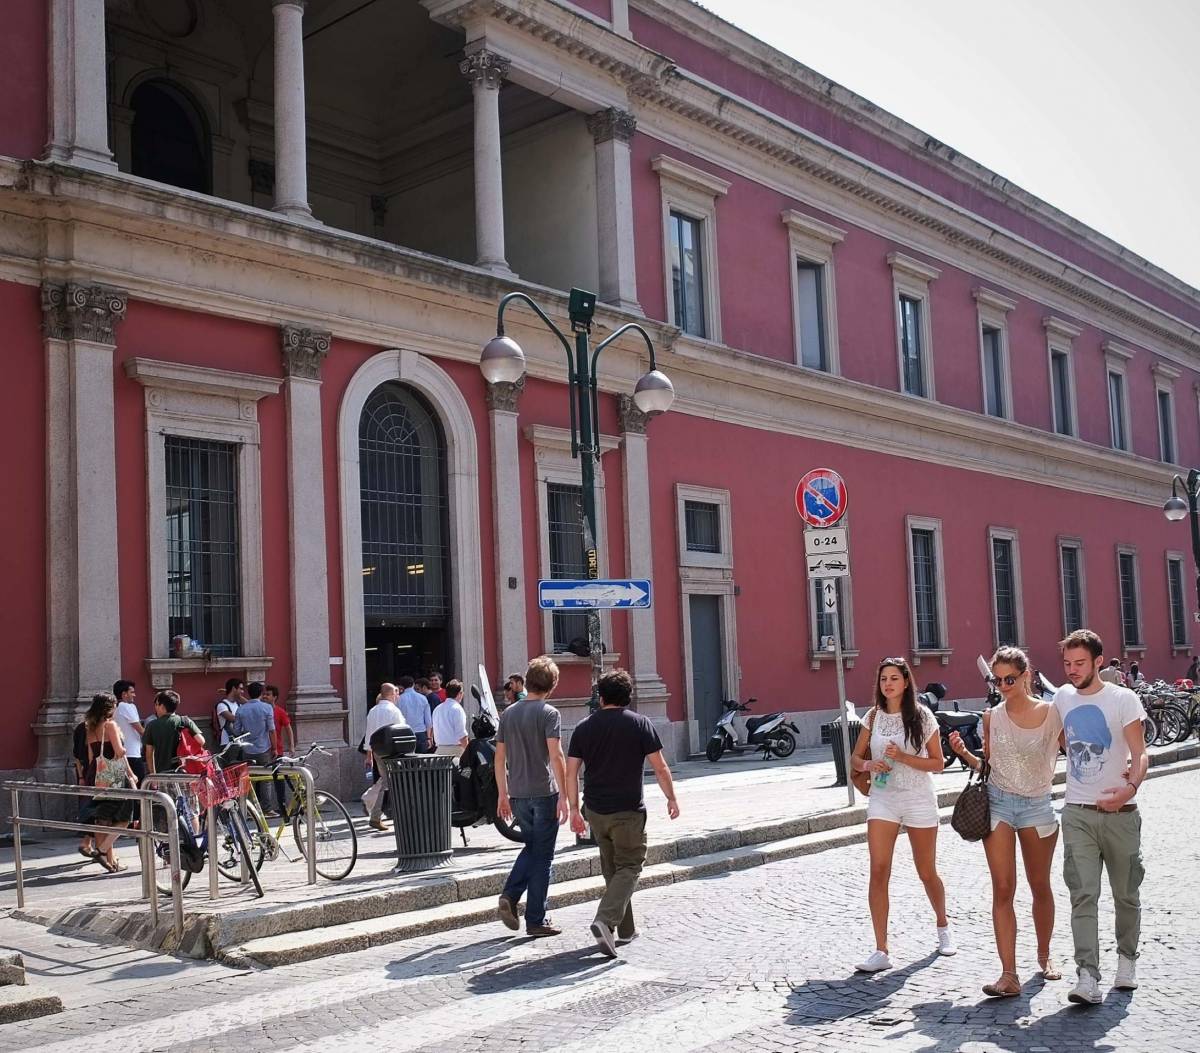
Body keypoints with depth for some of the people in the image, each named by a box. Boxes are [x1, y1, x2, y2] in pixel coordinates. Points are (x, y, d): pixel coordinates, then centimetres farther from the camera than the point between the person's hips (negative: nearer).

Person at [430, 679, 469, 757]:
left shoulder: (437, 709, 13)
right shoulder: (457, 709, -9)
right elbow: (461, 734, -13)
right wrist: (468, 750, -7)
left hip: (439, 749, 7)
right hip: (455, 748, -7)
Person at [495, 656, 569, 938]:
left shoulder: (508, 713, 9)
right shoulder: (549, 713, -9)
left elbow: (500, 757, 11)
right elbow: (556, 757, -18)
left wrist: (503, 795, 17)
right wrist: (563, 796, -16)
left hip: (517, 794, 5)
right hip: (544, 793, -5)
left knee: (531, 847, 22)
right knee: (542, 856, 4)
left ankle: (509, 896, 4)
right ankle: (536, 921, 8)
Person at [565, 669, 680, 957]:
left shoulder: (584, 728, 4)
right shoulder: (640, 723, -5)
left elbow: (571, 772, 1)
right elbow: (660, 768, -6)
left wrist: (574, 809, 8)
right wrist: (671, 798, 7)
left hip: (595, 811, 4)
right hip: (628, 811, -4)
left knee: (611, 869, 16)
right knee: (629, 867, 2)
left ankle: (625, 929, 23)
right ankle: (605, 921, -19)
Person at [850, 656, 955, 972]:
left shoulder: (922, 716, -5)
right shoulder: (874, 716, 3)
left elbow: (938, 764, -5)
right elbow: (856, 757, 10)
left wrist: (903, 757, -18)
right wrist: (868, 764, -12)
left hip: (919, 801, -2)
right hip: (882, 800, 2)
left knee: (927, 873, 11)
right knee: (878, 871, -12)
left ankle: (943, 926, 41)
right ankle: (881, 951, -9)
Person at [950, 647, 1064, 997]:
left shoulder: (1052, 713, -6)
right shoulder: (992, 716, 1)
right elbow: (987, 765, 9)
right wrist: (963, 753, -8)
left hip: (1037, 806, -1)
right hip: (997, 802, 1)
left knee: (1040, 886, 15)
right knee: (1003, 889, -5)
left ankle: (1044, 955, 37)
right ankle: (1009, 975, -6)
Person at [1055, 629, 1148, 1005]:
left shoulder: (1123, 699, -5)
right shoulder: (1063, 698, 7)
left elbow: (1140, 754, -12)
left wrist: (1132, 786, -30)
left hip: (1120, 813, -2)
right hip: (1078, 814, 2)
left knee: (1126, 894, 10)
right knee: (1083, 895, -8)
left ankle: (1127, 960, 31)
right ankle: (1087, 976, -13)